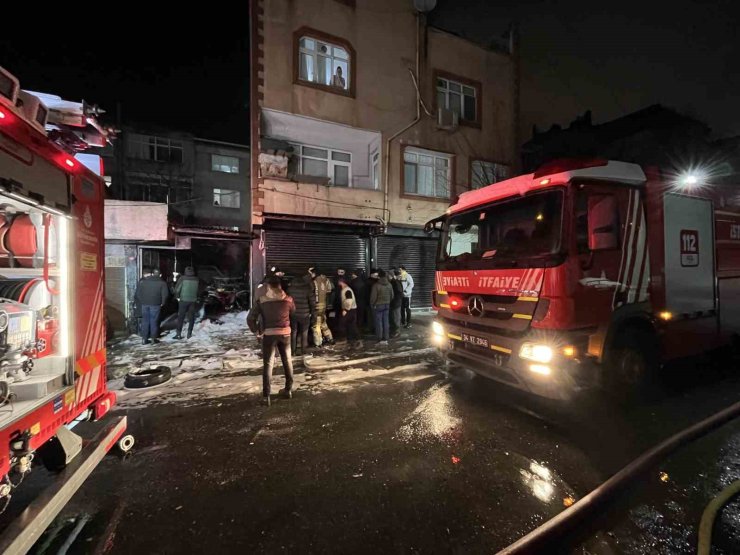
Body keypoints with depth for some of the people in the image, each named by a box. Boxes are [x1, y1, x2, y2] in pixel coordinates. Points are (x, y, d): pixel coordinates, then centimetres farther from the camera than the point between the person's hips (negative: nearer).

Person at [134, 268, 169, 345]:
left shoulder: (142, 282, 5)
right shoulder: (162, 282, -2)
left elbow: (137, 294, 3)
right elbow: (165, 294, -7)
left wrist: (140, 302, 13)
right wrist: (162, 303, 4)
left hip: (144, 304, 2)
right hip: (155, 304, -2)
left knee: (145, 321, 10)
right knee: (154, 321, 5)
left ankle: (144, 339, 11)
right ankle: (153, 338, 9)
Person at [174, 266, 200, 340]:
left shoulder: (182, 278, -7)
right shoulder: (197, 280, 2)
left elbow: (177, 289, -7)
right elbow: (199, 290, 8)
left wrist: (177, 297, 8)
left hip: (183, 300, -2)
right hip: (193, 301, 2)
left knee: (180, 317, 6)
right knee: (191, 318, 10)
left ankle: (179, 334, 5)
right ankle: (189, 334, 12)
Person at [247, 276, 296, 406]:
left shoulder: (261, 300, -5)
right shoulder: (288, 299, -1)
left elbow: (250, 319, -7)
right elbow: (293, 312, 16)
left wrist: (256, 332, 4)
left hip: (269, 334, -2)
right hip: (285, 333, 2)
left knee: (268, 364, 4)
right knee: (287, 361, 16)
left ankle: (266, 396, 2)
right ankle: (288, 389, 27)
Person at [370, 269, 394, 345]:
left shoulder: (376, 285, -16)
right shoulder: (389, 284, 0)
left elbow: (373, 297, -13)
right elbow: (392, 295, 7)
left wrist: (372, 304, 3)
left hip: (378, 305, -4)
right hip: (387, 305, 5)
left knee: (379, 322, 3)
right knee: (385, 322, 9)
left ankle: (380, 339, 7)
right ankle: (385, 339, 14)